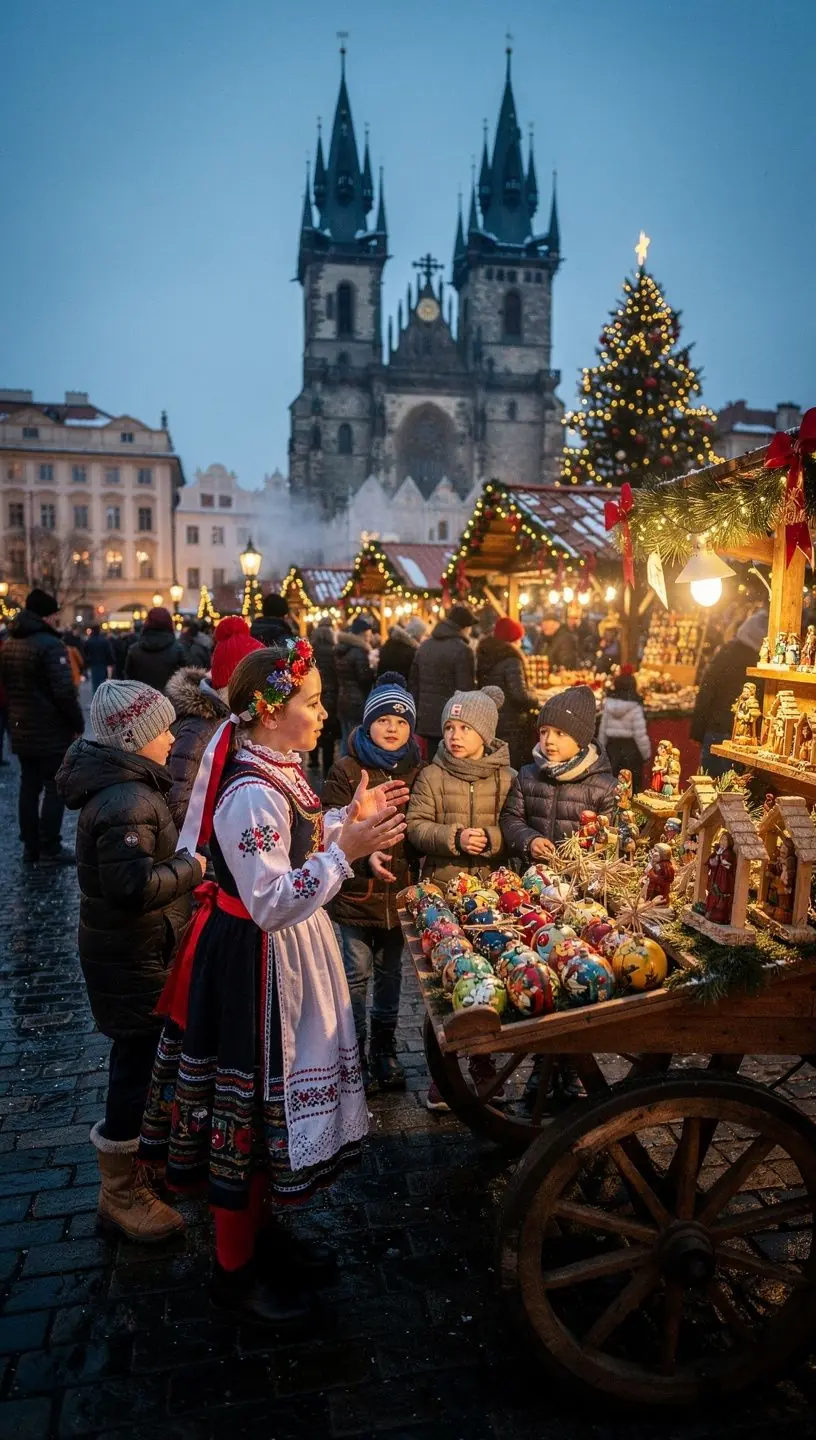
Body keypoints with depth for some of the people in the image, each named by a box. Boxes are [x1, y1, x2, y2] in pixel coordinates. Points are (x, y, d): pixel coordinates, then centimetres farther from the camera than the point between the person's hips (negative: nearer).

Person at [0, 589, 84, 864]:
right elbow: (64, 692, -21)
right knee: (54, 787, -1)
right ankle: (50, 849, 1)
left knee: (29, 787, 12)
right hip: (51, 730, -8)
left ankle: (30, 846, 17)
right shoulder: (49, 644, -16)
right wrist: (78, 724, -11)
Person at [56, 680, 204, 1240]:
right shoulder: (128, 802, -28)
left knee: (139, 1062, 25)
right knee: (137, 1069, 4)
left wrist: (181, 859, 3)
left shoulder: (122, 785, 5)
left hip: (134, 952, 11)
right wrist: (192, 866, -21)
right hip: (135, 962, -11)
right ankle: (121, 1197, 22)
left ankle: (138, 1162, 45)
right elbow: (134, 886, -34)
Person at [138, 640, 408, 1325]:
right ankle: (234, 1270, 28)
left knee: (274, 1100, 23)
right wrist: (345, 851, -33)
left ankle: (255, 1230, 43)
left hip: (286, 958, 10)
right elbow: (272, 904, -29)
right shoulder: (251, 795, -28)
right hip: (255, 963, -10)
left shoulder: (276, 771, 3)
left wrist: (349, 819, 6)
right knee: (251, 1105, 7)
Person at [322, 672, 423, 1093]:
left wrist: (413, 874, 2)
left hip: (399, 890, 3)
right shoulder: (346, 771, -6)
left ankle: (384, 1049, 31)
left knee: (389, 972, 15)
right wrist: (366, 857, -23)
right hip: (355, 890, -3)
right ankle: (355, 1054, 19)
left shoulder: (417, 772, 4)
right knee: (357, 973, 3)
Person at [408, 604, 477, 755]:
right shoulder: (462, 650, -12)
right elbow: (466, 692, -15)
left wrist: (416, 716, 21)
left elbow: (413, 684, 16)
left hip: (427, 720, 7)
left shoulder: (425, 646, 12)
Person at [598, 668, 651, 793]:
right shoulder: (635, 707, -15)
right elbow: (640, 734, -15)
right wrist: (646, 754, -3)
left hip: (612, 748, 4)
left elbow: (603, 730, 5)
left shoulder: (609, 704, -1)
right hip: (631, 749, -4)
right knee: (632, 786, 7)